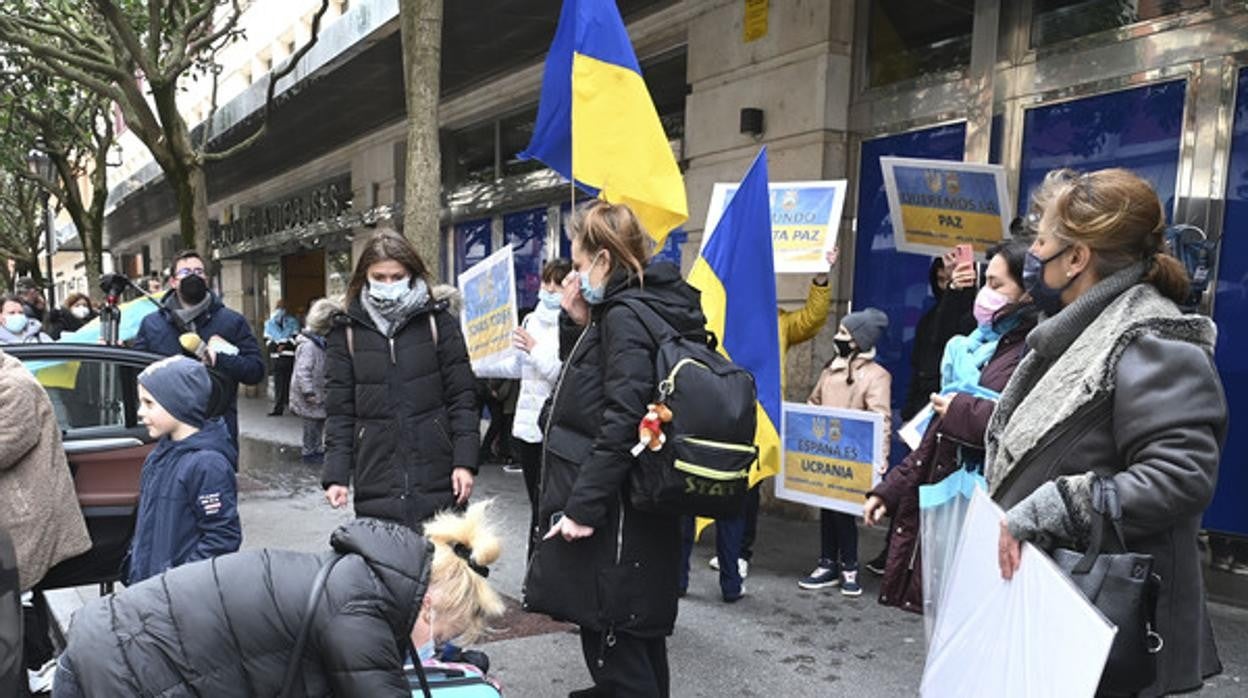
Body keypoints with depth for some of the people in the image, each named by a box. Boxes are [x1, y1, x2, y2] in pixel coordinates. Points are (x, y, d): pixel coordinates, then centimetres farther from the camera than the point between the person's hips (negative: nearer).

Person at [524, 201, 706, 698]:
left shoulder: (626, 316, -16)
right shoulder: (631, 309, 14)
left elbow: (621, 424, -24)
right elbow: (585, 391, 21)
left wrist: (582, 507, -21)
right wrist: (578, 325, 8)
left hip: (615, 522, -10)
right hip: (626, 516, 10)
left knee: (616, 651, 0)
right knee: (635, 646, 19)